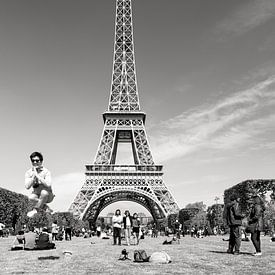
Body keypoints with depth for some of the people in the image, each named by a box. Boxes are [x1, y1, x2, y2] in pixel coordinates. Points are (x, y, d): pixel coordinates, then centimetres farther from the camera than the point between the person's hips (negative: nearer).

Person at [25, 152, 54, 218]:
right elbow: (27, 186, -18)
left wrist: (37, 175, -32)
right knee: (31, 197, -32)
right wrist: (34, 176, -26)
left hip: (48, 196, -2)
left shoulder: (46, 171, -17)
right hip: (37, 195, 2)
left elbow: (48, 185, -34)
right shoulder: (28, 173, -6)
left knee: (44, 192, -36)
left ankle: (35, 210, -16)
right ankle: (46, 208, -10)